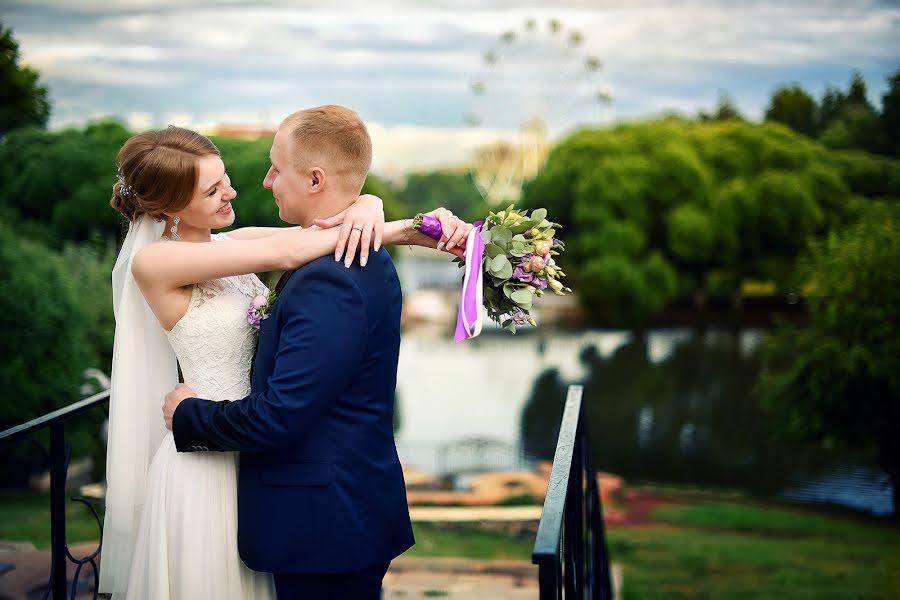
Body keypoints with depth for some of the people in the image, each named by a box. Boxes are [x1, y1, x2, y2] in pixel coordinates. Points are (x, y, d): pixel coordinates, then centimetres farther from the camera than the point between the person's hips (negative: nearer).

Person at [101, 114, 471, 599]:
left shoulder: (231, 245, 4)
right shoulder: (153, 262, -16)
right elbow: (283, 252, -25)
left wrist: (366, 208, -25)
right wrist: (411, 228, -24)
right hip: (209, 465, -7)